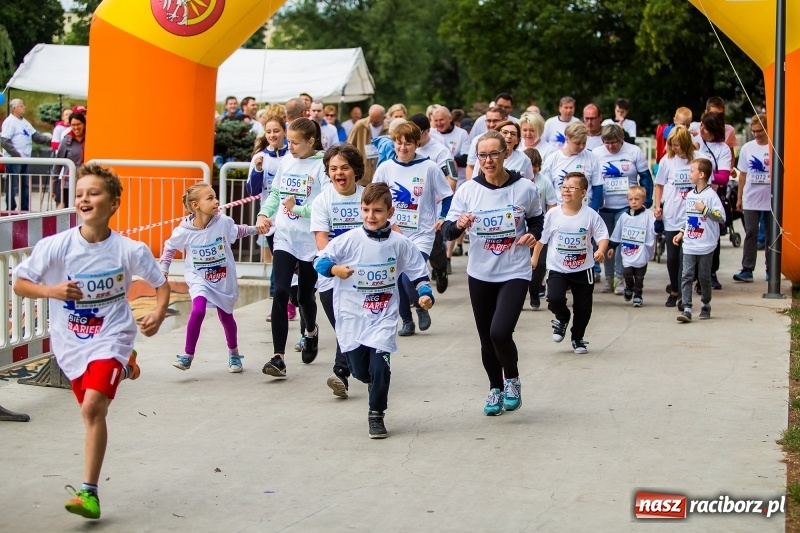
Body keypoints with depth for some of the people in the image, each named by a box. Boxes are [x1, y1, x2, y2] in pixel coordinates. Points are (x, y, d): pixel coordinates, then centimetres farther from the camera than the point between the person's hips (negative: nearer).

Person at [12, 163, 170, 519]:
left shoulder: (129, 250, -14)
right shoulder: (55, 246, -14)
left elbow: (161, 285, 1)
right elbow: (19, 284, -6)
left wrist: (158, 315, -19)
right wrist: (51, 291, -26)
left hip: (110, 337, -3)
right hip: (71, 342, 3)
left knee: (93, 406, -22)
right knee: (92, 409, 17)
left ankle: (89, 491, -16)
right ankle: (122, 367, 53)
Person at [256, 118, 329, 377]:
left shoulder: (322, 166, -11)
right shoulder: (285, 162, 7)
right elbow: (275, 193, 15)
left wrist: (298, 208, -23)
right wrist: (263, 214, -1)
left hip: (311, 241, -3)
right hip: (284, 238, 3)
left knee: (304, 296, 12)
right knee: (280, 293, -11)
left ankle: (311, 332, 47)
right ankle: (278, 357, -12)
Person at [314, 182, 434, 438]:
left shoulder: (400, 244, -3)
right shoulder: (349, 240, -7)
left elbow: (419, 272, 6)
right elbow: (320, 260, -3)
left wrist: (425, 294, -11)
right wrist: (334, 269, -24)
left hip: (384, 317, 0)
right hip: (351, 316, 1)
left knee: (379, 366, -13)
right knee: (359, 371, 7)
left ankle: (376, 415, 7)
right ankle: (377, 384, 43)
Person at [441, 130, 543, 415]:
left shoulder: (525, 188, -6)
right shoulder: (467, 190, -5)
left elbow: (537, 219, 11)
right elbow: (447, 230, -6)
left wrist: (532, 235, -10)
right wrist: (459, 224, -28)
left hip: (515, 273, -2)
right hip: (480, 274, 3)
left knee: (500, 332, -19)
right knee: (486, 338, 11)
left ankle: (512, 379, 11)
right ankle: (495, 389, 35)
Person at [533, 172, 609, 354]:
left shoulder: (590, 215, -9)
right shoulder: (553, 214, -7)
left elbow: (603, 236, -9)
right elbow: (541, 238, 2)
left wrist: (600, 251, -28)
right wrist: (534, 259, 4)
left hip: (583, 269, 0)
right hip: (557, 269, 0)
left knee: (583, 307, 7)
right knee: (554, 298, -21)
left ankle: (578, 338, 32)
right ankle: (562, 318, 14)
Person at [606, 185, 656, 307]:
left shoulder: (648, 215, -8)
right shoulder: (624, 216, 4)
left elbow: (656, 229, -18)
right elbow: (617, 233, 13)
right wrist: (612, 247, 15)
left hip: (642, 255, -2)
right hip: (627, 253, 2)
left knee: (639, 277, 7)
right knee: (627, 272, -8)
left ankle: (637, 295, 24)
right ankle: (629, 288, 22)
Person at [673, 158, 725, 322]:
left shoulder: (711, 195, -10)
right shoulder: (690, 195, 12)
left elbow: (721, 217, -17)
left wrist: (704, 209, -22)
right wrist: (681, 233, 16)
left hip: (705, 246, -5)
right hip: (689, 245, 5)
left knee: (704, 278, 7)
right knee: (686, 277, -5)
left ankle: (706, 307, 25)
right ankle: (686, 310, -8)